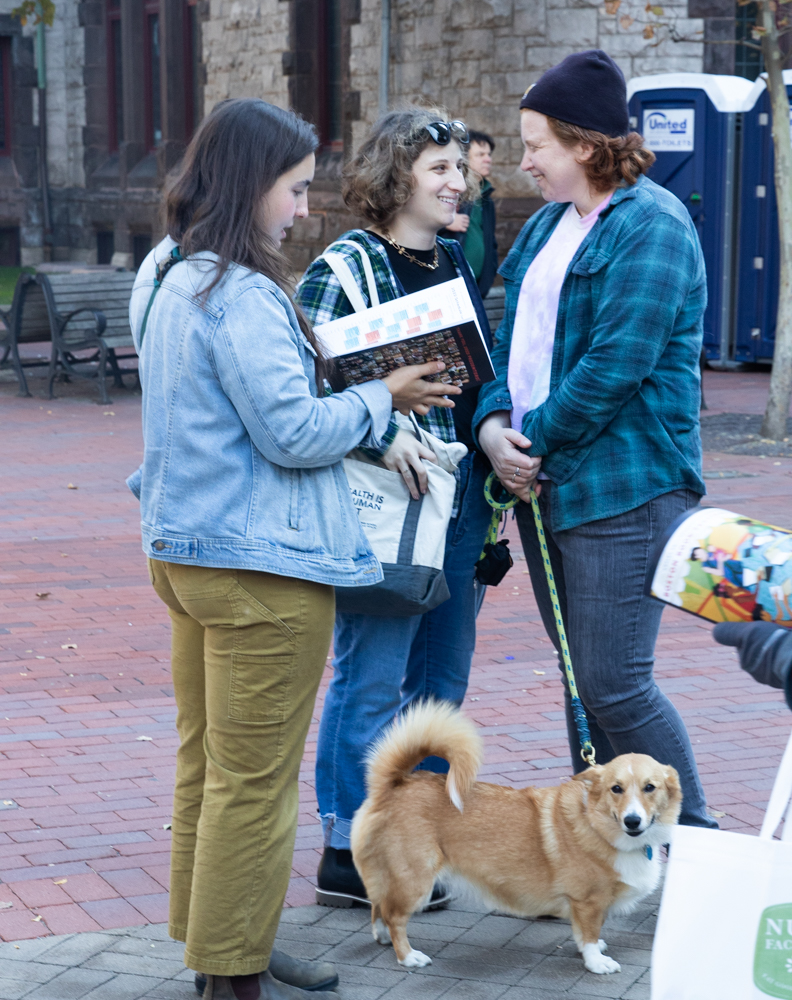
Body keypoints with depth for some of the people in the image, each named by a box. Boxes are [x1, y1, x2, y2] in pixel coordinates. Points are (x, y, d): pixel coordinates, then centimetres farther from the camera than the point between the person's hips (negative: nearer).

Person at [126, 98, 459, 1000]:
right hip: (261, 564, -10)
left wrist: (349, 389, 13)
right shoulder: (243, 295, -21)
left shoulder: (164, 275, 10)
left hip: (182, 547, 10)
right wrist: (380, 397, -7)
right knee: (254, 779, 0)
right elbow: (292, 432, -21)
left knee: (205, 764, 18)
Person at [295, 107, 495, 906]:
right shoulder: (347, 266, -9)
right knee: (372, 679, -2)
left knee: (443, 674, 14)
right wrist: (382, 433, -25)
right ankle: (347, 856, 8)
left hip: (460, 500, 8)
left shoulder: (455, 262, 15)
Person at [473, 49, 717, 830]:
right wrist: (494, 423, -4)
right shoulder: (547, 224, 15)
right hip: (542, 484, 9)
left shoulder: (650, 226, -13)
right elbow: (511, 338, 15)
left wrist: (536, 440, -13)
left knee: (614, 685, -7)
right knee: (582, 676, 15)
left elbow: (615, 365, -21)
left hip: (621, 491, -9)